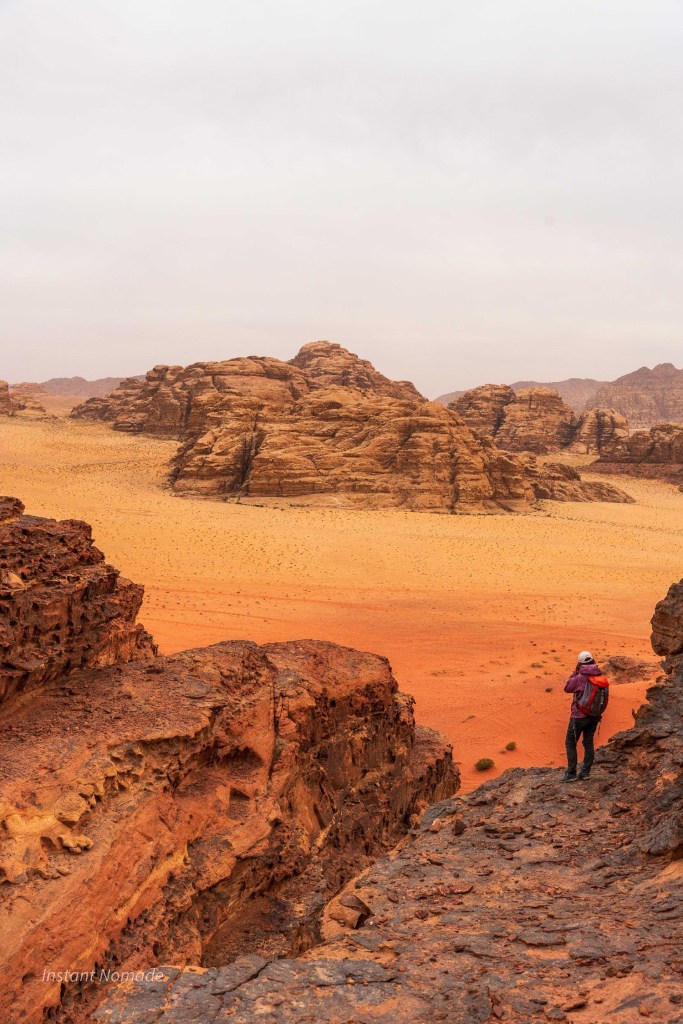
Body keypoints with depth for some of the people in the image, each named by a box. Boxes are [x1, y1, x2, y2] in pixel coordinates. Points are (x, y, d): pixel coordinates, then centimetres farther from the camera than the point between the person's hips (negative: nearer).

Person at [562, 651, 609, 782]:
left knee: (570, 743, 2)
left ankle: (571, 773, -1)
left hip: (579, 716, -6)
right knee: (589, 743, 13)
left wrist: (575, 673, 3)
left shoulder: (580, 678, -18)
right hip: (595, 716, 6)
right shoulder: (602, 678, 0)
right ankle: (585, 772, 13)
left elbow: (567, 688, -2)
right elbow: (605, 698, 8)